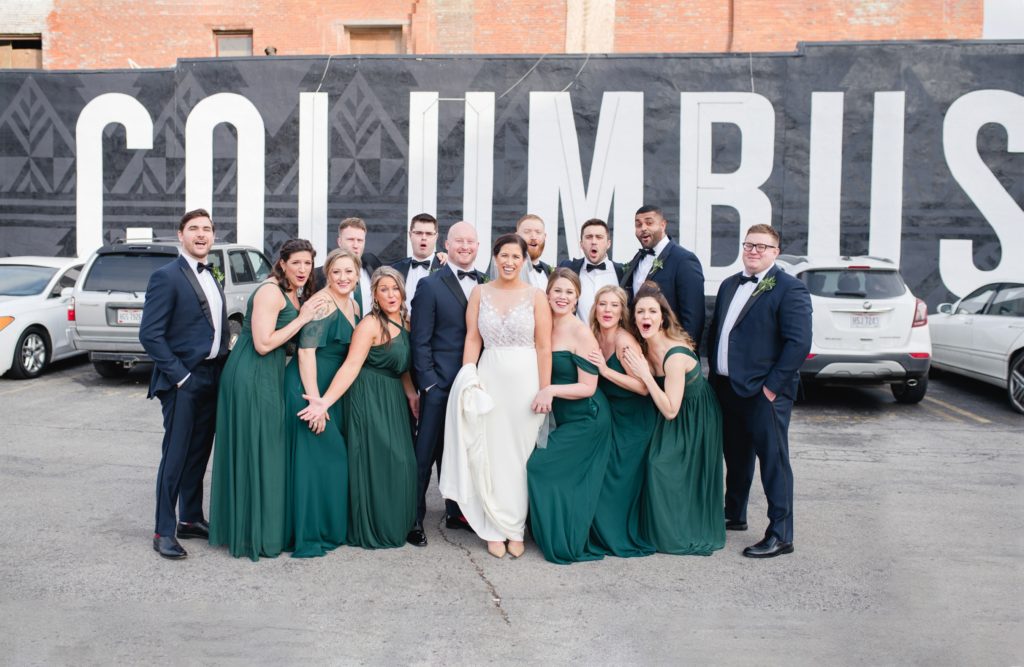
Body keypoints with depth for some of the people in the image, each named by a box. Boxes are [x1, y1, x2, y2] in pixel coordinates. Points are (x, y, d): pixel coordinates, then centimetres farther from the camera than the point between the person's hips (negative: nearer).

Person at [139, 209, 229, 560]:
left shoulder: (211, 277, 15)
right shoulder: (166, 276, -10)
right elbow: (150, 334, -15)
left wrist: (222, 365, 7)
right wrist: (179, 375, -17)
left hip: (212, 378, 7)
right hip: (183, 381, -7)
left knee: (199, 453, 14)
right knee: (175, 455, -3)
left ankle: (191, 519, 26)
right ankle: (164, 532, 6)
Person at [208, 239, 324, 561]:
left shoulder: (293, 295, 13)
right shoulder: (270, 292, -15)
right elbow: (263, 344, -21)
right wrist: (301, 319, -16)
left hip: (269, 377, 10)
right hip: (251, 377, -9)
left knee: (268, 450, 14)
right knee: (255, 451, -2)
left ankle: (268, 527, 25)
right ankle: (255, 534, 8)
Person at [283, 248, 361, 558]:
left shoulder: (353, 306, 11)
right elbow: (306, 352, -20)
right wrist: (314, 401, -23)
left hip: (334, 389, 9)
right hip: (309, 387, -9)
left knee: (334, 456, 15)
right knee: (315, 456, -4)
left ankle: (332, 526, 28)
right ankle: (308, 536, 5)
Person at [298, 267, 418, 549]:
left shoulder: (404, 322, 9)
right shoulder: (370, 324, -15)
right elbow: (351, 366, -22)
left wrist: (411, 394, 3)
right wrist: (325, 401, -31)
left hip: (394, 399, 8)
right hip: (370, 398, -8)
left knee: (399, 461, 11)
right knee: (375, 462, -2)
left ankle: (394, 525, 25)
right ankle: (372, 530, 12)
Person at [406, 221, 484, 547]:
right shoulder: (430, 285, -3)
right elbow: (420, 340, -5)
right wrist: (428, 382, -11)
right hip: (439, 385, -4)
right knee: (426, 453, 3)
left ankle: (457, 512, 28)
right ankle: (414, 519, 13)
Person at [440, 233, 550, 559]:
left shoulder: (536, 296, 0)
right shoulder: (480, 293, 6)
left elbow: (544, 347, -2)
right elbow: (472, 339, 5)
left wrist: (545, 391, -7)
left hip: (526, 378, -1)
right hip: (490, 377, 1)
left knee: (521, 452, 4)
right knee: (490, 453, 3)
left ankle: (516, 529, 17)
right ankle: (496, 528, 14)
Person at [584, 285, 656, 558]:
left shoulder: (625, 341, -21)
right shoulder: (595, 338, 1)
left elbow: (644, 387, -24)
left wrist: (606, 370, -27)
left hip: (632, 420, -7)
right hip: (609, 415, 7)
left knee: (620, 478, -1)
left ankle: (622, 536, 17)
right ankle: (603, 532, 24)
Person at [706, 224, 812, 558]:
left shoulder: (789, 289, -10)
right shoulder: (729, 285, 14)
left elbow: (799, 342, -16)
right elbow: (714, 330, 20)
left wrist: (772, 386, -17)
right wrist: (714, 371, 10)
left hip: (764, 392, -7)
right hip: (727, 388, 7)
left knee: (773, 461, -2)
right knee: (736, 456, 20)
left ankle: (780, 536, 5)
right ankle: (734, 515, 35)